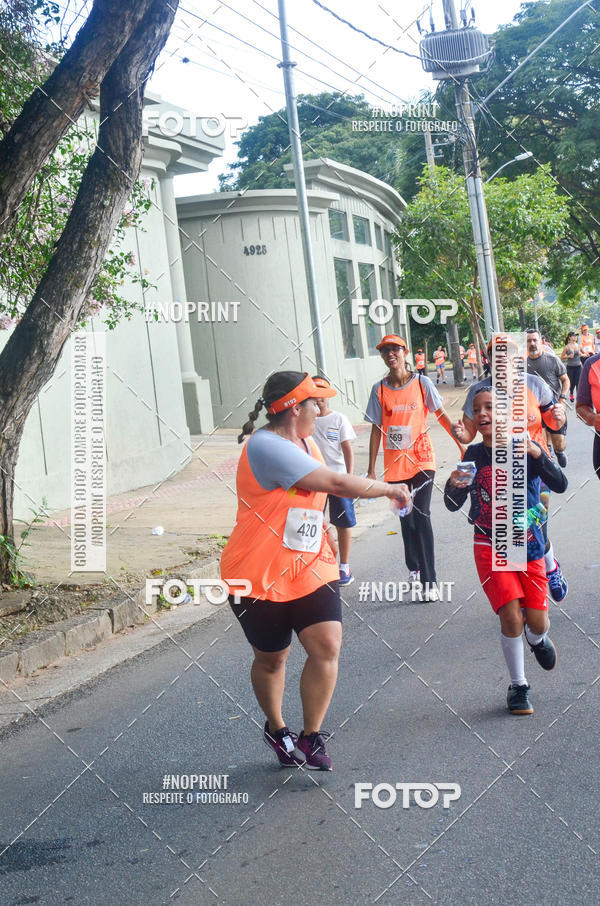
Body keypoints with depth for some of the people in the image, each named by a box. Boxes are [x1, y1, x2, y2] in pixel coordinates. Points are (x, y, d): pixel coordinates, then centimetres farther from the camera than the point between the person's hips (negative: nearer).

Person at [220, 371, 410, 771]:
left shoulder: (306, 444, 10)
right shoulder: (266, 447, -22)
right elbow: (337, 484, -24)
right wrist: (390, 489, -12)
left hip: (309, 568, 7)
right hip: (260, 575, -7)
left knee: (327, 645, -10)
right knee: (272, 658, 10)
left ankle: (311, 737, 5)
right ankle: (276, 729, 37)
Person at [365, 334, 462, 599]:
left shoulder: (422, 382, -2)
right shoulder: (379, 389, 2)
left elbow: (441, 416, 4)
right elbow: (376, 430, 5)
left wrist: (462, 444, 0)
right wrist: (371, 470, 4)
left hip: (421, 459, -2)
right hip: (395, 463, 2)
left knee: (421, 515, -11)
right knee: (406, 518, 9)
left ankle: (429, 580, -8)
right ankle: (414, 567, 29)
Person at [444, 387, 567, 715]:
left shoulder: (526, 449, -8)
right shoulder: (474, 454, 0)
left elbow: (560, 485, -21)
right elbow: (453, 505, 5)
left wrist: (536, 453, -35)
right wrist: (454, 484, -17)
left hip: (528, 545, -1)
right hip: (490, 546, 1)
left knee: (537, 622, 0)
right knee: (511, 617, -11)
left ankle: (537, 640, 39)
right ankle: (517, 685, 9)